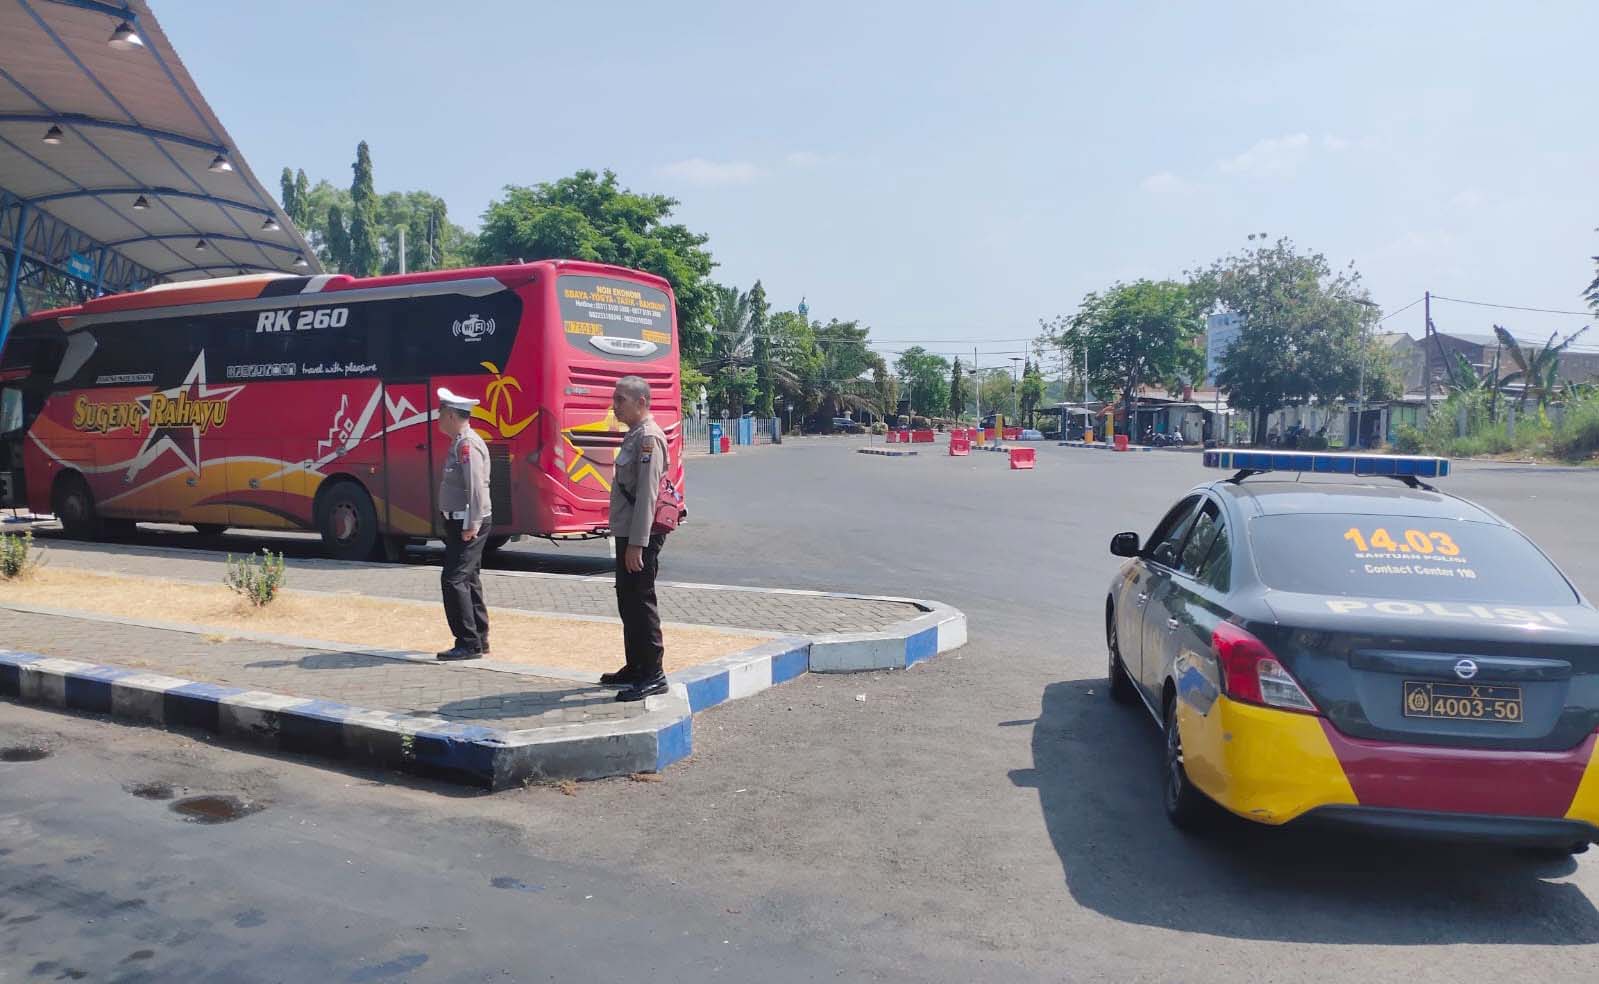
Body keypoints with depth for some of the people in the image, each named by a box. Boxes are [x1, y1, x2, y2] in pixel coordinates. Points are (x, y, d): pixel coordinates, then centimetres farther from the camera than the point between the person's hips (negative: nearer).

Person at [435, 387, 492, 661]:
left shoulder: (468, 445, -16)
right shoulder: (459, 444, 15)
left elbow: (476, 487, -23)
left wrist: (472, 524, -25)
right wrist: (470, 524, 16)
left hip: (468, 525, -10)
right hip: (460, 523, 10)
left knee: (454, 580, -11)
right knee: (469, 580, 14)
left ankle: (468, 644, -7)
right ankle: (479, 641, 22)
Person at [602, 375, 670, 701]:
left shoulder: (648, 437, -15)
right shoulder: (634, 435, 17)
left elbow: (647, 493, -21)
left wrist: (637, 543, -24)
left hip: (640, 537, -10)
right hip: (627, 533, 10)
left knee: (640, 603, -6)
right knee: (628, 601, 16)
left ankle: (653, 674, 1)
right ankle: (635, 668, 27)